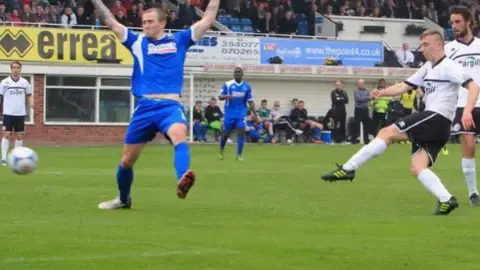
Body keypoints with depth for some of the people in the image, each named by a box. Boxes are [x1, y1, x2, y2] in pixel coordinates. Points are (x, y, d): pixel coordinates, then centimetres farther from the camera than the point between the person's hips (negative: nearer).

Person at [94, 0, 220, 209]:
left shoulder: (179, 41, 13)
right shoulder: (137, 42, 15)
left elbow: (208, 20, 14)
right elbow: (111, 22, 14)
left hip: (171, 106, -2)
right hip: (145, 106, 3)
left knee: (178, 135, -36)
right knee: (127, 160, 8)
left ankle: (182, 181, -59)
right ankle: (123, 199, 34)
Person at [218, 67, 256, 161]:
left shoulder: (247, 86, 4)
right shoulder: (227, 84, -2)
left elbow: (250, 101, 7)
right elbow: (220, 97, -3)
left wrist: (254, 113, -1)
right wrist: (225, 96, -26)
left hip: (241, 114, 1)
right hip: (229, 113, -1)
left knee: (241, 132, -13)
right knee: (226, 133, 6)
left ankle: (239, 155, -7)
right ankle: (221, 151, 32)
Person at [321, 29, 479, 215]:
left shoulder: (449, 67, -5)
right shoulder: (427, 68, 22)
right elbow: (403, 87, 18)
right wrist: (381, 92, 0)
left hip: (436, 117, -9)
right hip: (433, 123, 9)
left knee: (386, 133, -11)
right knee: (417, 168, -5)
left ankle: (348, 169, -13)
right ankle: (446, 200, -13)